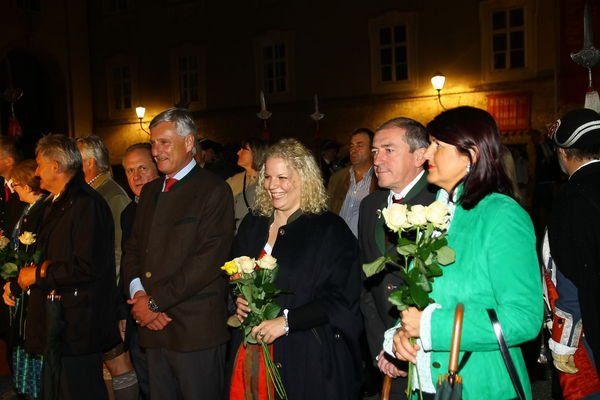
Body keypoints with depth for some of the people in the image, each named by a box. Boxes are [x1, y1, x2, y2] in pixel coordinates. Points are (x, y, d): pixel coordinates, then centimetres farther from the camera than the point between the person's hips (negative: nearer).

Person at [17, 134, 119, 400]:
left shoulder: (87, 203, -17)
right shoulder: (58, 204, 14)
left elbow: (88, 267, -24)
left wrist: (38, 274, -13)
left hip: (79, 323, -10)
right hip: (57, 319, 10)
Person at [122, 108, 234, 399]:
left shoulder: (214, 190, -7)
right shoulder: (150, 191, 17)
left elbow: (208, 260, -16)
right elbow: (132, 248, 15)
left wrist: (155, 301, -13)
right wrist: (137, 294, -4)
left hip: (196, 329, -6)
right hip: (153, 325, 6)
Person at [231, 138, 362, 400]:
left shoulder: (330, 229, -8)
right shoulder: (253, 224, 9)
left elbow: (342, 298, -12)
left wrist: (286, 321, -18)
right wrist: (238, 301, -1)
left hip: (307, 356, -4)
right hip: (253, 350, 5)